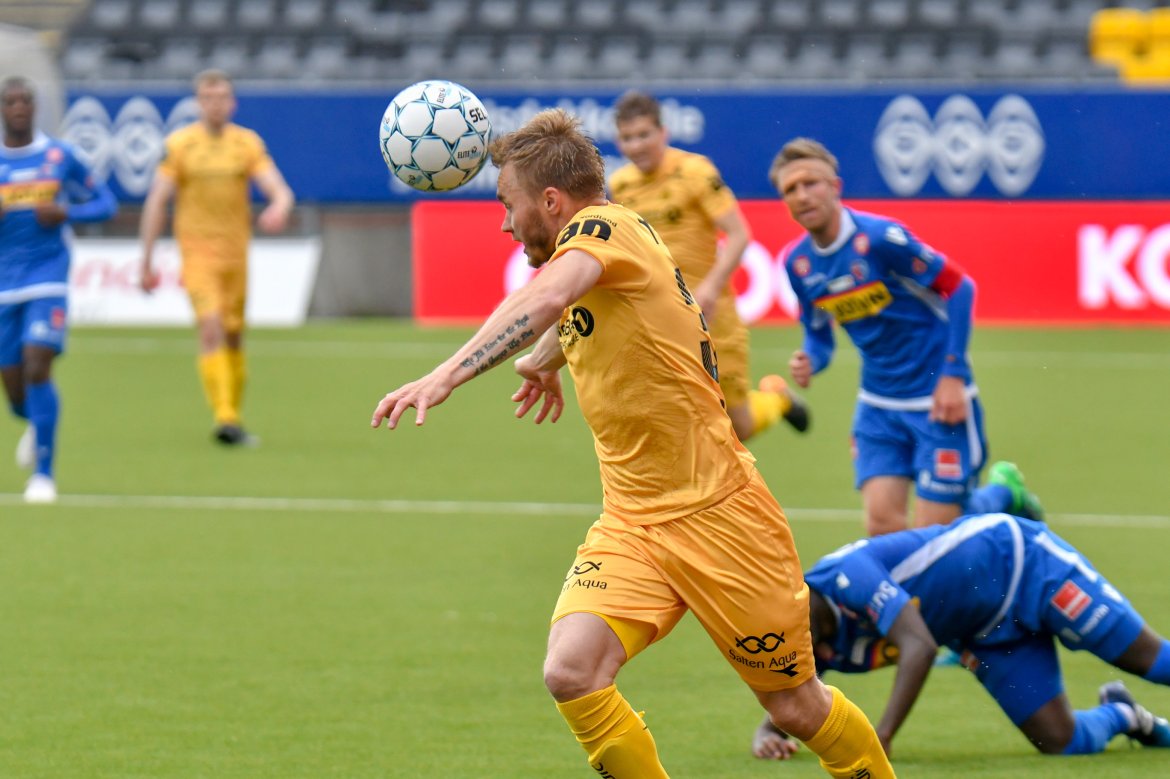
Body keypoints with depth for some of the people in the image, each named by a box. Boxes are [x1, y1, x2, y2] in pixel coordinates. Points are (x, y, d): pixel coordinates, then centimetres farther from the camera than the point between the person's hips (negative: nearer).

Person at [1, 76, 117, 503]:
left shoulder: (59, 156, 2)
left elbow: (104, 203, 9)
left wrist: (65, 214, -11)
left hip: (48, 279, -2)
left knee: (37, 370, -19)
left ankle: (44, 474, -12)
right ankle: (35, 423, 41)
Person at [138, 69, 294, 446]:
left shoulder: (248, 143, 5)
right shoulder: (178, 144, -2)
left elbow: (280, 191, -4)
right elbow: (156, 203, -1)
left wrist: (278, 210, -29)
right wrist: (147, 262, -3)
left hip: (236, 251, 3)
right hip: (197, 249, -3)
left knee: (234, 337, 10)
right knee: (211, 328, -19)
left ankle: (233, 418, 23)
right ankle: (224, 418, -27)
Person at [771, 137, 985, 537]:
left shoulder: (880, 238, -19)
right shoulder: (798, 263, 1)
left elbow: (959, 288, -13)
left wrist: (953, 375, -16)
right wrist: (809, 361, -10)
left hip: (938, 401, -5)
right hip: (878, 405, 5)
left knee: (934, 531, -10)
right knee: (882, 525, -8)